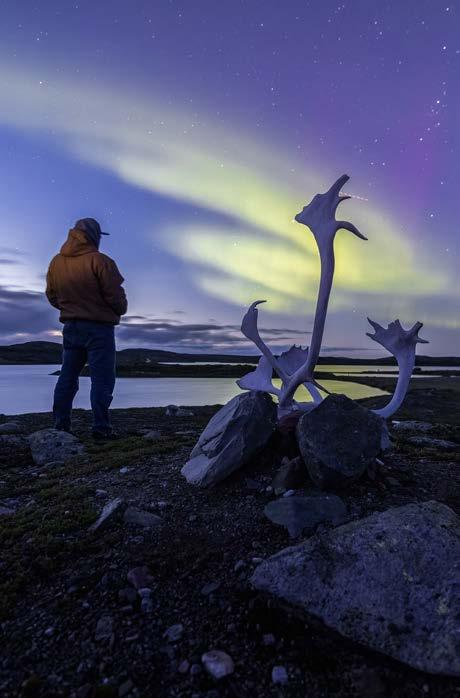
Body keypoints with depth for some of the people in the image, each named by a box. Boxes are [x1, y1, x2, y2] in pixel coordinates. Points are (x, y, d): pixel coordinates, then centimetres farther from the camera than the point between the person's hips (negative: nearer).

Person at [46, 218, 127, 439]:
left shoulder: (56, 262, 7)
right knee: (102, 378, -1)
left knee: (67, 377, 13)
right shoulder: (99, 261, -14)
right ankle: (101, 427, -2)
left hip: (70, 327, 6)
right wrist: (121, 310, 6)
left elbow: (51, 296, 13)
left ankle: (60, 425, 16)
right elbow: (115, 295, -14)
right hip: (99, 327, -6)